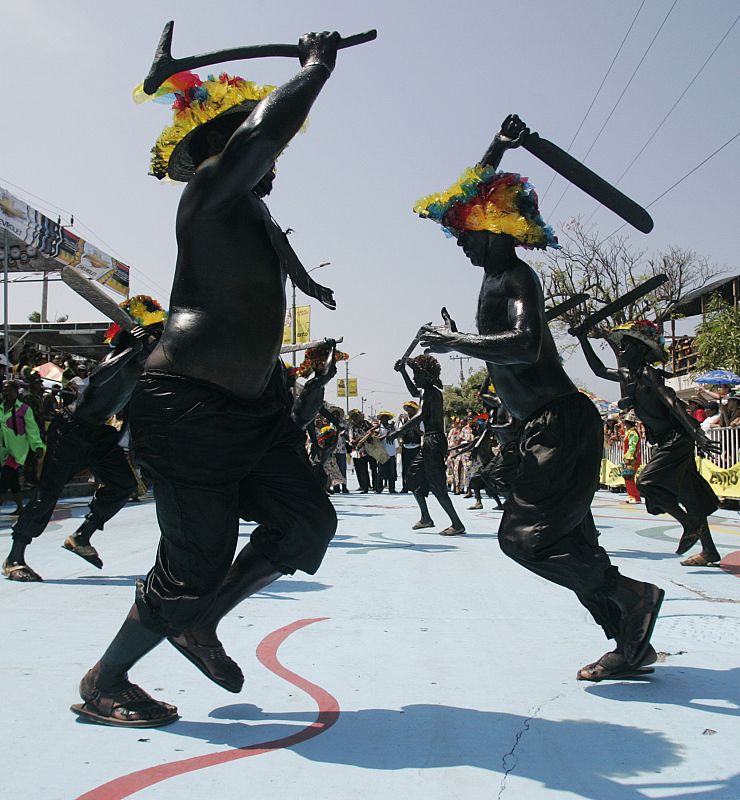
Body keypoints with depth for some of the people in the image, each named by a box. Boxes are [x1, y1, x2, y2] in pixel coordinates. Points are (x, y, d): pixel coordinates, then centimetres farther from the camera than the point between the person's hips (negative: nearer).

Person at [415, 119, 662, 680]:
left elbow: (524, 345, -30)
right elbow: (476, 195, 30)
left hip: (563, 424, -10)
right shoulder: (496, 275, 15)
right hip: (547, 428, 10)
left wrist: (455, 343, -22)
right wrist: (498, 151, 32)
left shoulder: (515, 278, -11)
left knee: (523, 537, -14)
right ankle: (631, 643, 13)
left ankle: (631, 594, -4)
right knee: (569, 543, 8)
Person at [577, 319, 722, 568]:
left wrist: (698, 435, -34)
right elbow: (600, 370, 23)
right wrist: (583, 340, 20)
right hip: (665, 442, 9)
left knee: (646, 482, -14)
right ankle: (709, 551, 17)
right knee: (687, 493, 11)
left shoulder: (647, 373, -16)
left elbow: (673, 403, -26)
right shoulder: (630, 375, 10)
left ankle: (691, 526, -3)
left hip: (677, 440, -9)